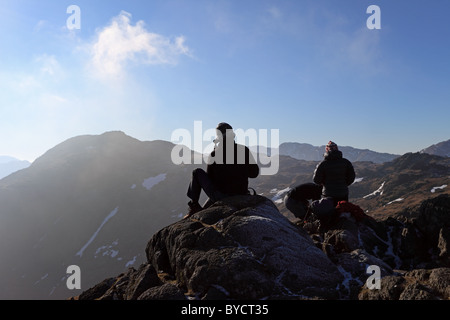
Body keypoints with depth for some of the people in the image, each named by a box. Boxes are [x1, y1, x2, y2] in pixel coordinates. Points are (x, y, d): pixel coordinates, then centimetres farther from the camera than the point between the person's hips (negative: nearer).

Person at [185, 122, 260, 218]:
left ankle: (194, 205, 15)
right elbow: (254, 173, 5)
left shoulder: (214, 154, -8)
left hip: (219, 197, -4)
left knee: (197, 173, 15)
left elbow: (209, 177, 4)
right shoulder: (244, 150, -3)